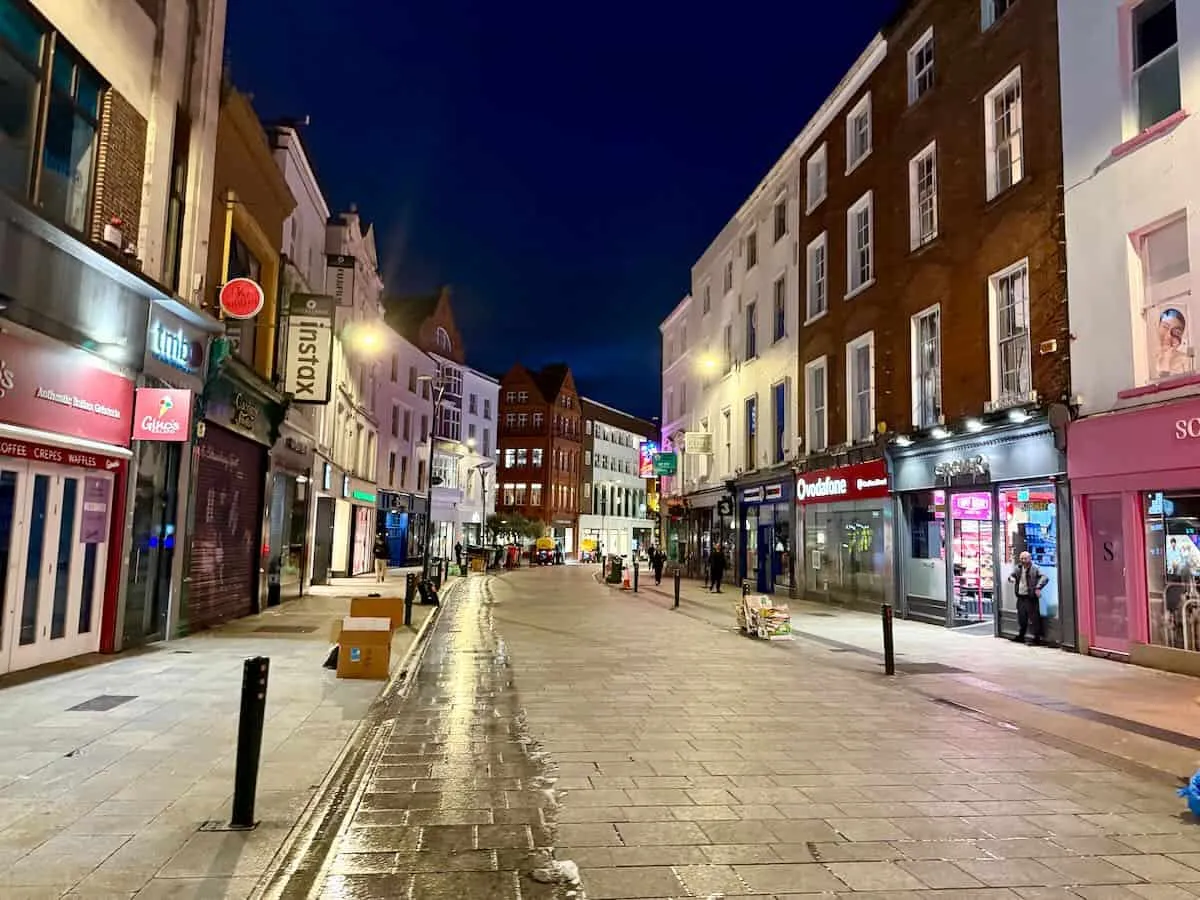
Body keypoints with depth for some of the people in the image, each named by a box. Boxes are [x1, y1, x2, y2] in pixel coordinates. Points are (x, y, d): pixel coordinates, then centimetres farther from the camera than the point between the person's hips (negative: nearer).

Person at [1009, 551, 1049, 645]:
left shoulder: (1035, 568, -10)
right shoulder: (1018, 568, 8)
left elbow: (1045, 578, -18)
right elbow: (1012, 575, 20)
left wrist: (1038, 587, -28)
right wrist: (1011, 578, -4)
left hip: (1031, 597, -6)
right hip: (1020, 597, 6)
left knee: (1034, 617, -3)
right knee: (1021, 617, 14)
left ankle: (1037, 637, 7)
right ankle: (1021, 636, 27)